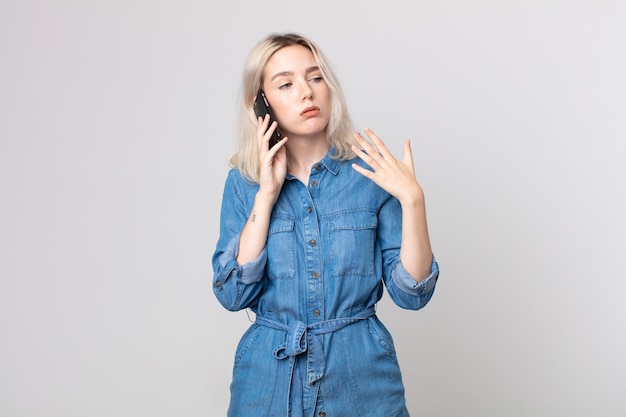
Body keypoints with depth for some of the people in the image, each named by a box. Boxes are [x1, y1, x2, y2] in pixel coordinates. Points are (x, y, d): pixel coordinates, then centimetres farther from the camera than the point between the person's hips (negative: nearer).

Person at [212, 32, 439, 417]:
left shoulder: (371, 172, -6)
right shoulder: (244, 181, -2)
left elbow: (412, 294, -8)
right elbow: (233, 295, -11)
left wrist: (412, 199, -20)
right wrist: (267, 193, -15)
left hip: (362, 375, 0)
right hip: (269, 376, 1)